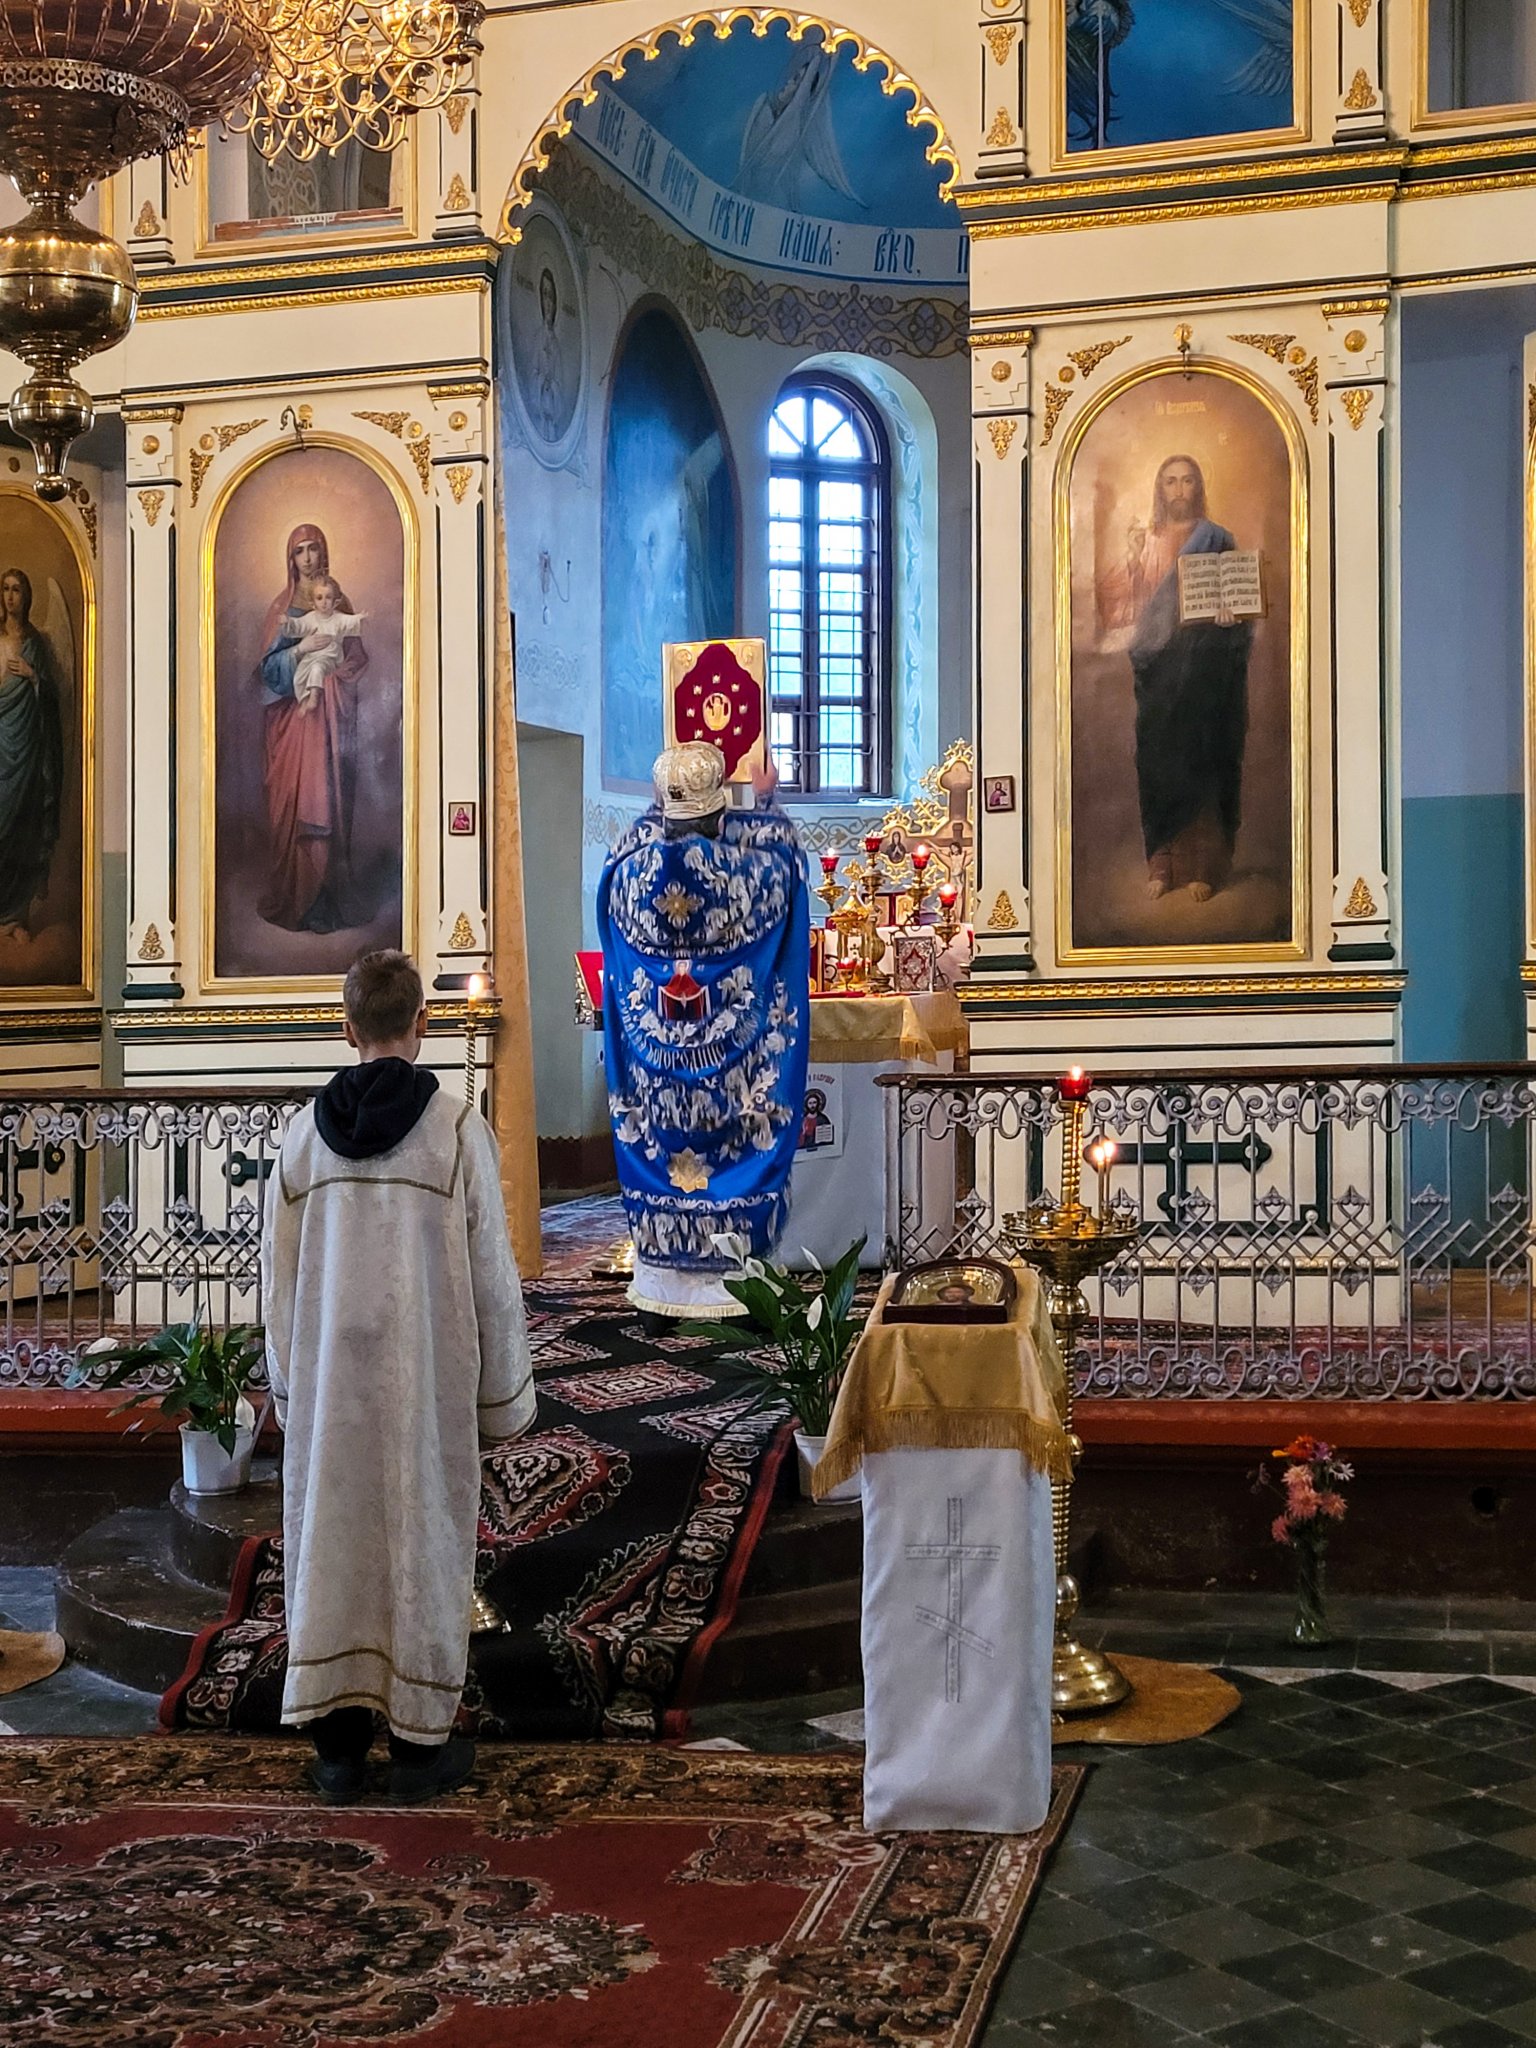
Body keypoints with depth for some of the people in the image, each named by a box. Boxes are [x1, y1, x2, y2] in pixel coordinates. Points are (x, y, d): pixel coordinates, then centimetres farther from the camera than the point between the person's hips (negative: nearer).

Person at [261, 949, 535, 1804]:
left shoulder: (307, 1131, -2)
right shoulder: (458, 1129, -11)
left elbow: (281, 1276, 3)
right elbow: (493, 1275, -9)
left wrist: (291, 1385, 15)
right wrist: (506, 1395, 1)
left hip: (330, 1374, 3)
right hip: (427, 1376, -3)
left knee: (333, 1537, 11)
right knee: (423, 1538, 7)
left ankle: (339, 1741, 17)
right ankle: (421, 1741, 14)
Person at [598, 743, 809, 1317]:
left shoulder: (632, 864, -8)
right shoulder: (751, 864, -13)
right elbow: (784, 847, 12)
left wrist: (664, 806, 34)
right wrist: (766, 798, 29)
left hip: (654, 1048, 2)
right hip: (732, 1053, -2)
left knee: (658, 1146, 11)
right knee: (735, 1147, 7)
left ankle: (662, 1276, 18)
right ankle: (728, 1276, 13)